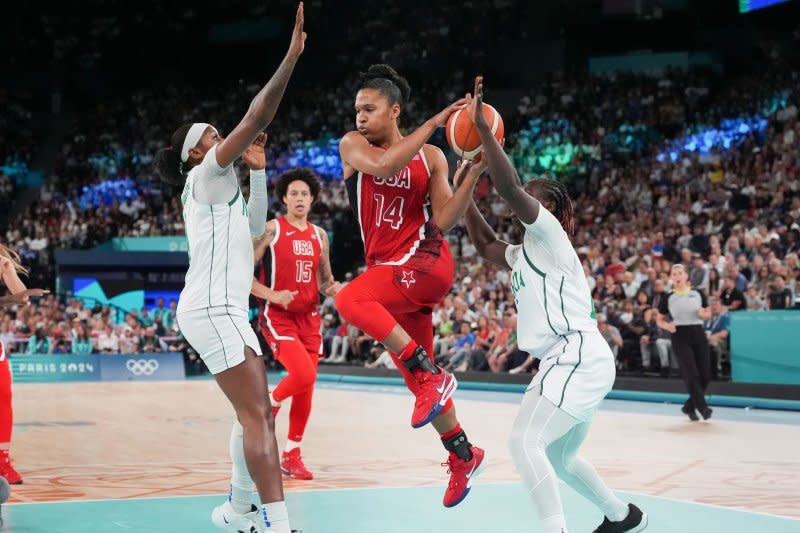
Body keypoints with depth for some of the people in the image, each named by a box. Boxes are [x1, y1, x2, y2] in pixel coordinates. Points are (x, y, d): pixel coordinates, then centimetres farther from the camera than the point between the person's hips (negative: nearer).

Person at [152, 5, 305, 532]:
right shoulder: (206, 175, -4)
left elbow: (255, 225, 35)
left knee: (256, 414, 14)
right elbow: (256, 120, -15)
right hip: (213, 308, -10)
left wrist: (258, 170, 23)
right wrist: (291, 58, -17)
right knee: (257, 416, -16)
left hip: (226, 309, 10)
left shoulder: (218, 188, 21)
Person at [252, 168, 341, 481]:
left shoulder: (320, 235, 11)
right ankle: (268, 405, 8)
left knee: (306, 388, 5)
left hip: (309, 318, 6)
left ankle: (292, 455, 17)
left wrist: (333, 289, -4)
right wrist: (271, 294, -20)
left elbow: (325, 279, 19)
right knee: (303, 375, -23)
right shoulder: (270, 230, -6)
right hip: (277, 317, -6)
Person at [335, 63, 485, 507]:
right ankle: (463, 456, 27)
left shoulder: (431, 157, 2)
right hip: (388, 268, 5)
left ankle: (432, 376, -27)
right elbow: (380, 165, -20)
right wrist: (434, 123, -21)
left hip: (424, 261, -5)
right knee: (418, 378, 9)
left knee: (350, 300, -32)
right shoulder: (353, 145, 4)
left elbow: (443, 221, -3)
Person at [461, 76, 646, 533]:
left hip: (577, 357, -10)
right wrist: (466, 189, 25)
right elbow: (485, 244, 35)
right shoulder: (525, 254, 22)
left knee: (526, 442, -20)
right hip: (575, 360, 10)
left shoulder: (550, 236, -4)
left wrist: (482, 126, -17)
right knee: (558, 456, 22)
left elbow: (510, 187, -18)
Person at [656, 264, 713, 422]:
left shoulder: (698, 294, 7)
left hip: (698, 334, 2)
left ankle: (689, 406, 18)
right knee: (692, 375, -14)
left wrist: (703, 314, -8)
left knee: (705, 376, 0)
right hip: (680, 337, -2)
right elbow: (659, 319, 12)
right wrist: (666, 326, -9)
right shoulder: (668, 298, 4)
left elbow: (708, 314, 15)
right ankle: (703, 408, -9)